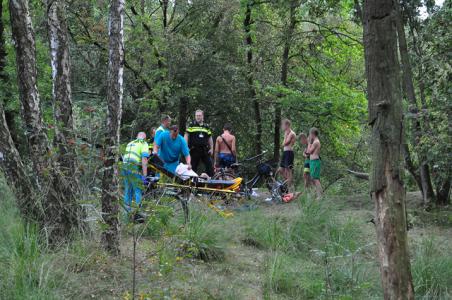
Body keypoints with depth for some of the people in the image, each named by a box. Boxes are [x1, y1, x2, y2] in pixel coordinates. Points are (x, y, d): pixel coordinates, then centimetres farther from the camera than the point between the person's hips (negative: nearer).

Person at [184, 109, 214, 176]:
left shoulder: (206, 127, 14)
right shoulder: (191, 125, 3)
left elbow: (210, 138, 18)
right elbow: (186, 136, 0)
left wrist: (211, 148, 10)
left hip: (205, 150, 3)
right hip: (194, 150, -3)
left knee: (209, 166, -1)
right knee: (193, 167, 2)